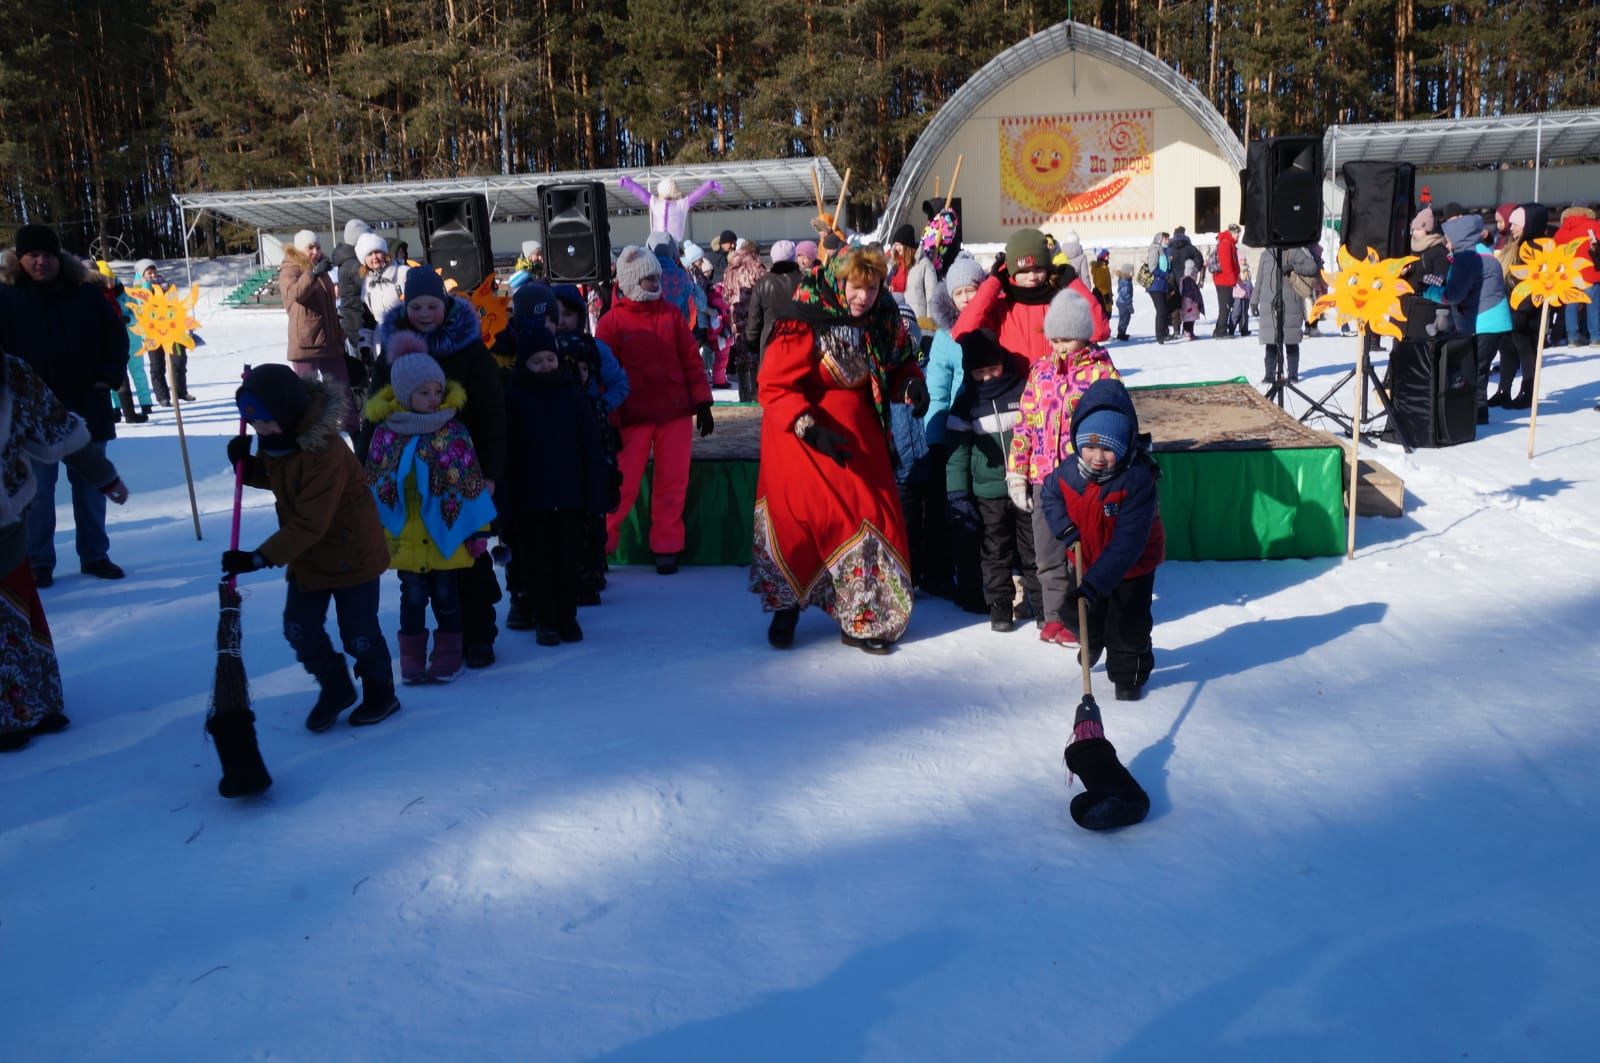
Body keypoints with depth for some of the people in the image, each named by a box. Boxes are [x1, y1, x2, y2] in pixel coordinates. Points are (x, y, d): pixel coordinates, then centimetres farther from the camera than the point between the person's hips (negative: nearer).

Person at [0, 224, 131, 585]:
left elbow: (117, 336, 11)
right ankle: (38, 562, 14)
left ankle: (95, 555, 23)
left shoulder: (87, 294, 4)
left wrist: (110, 378, 0)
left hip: (87, 409, 2)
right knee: (37, 491, 3)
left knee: (90, 487, 11)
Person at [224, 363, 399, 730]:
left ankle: (380, 693, 28)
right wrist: (246, 463, -6)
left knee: (358, 633, 4)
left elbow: (310, 524, -30)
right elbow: (273, 477, 16)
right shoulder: (276, 439, -4)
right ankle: (335, 687, 29)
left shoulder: (324, 452, -31)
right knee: (299, 628, 9)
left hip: (351, 554, -8)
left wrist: (261, 558, -30)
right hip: (307, 554, 8)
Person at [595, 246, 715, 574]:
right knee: (623, 485, -1)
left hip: (676, 413, 3)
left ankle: (666, 547, 17)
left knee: (672, 483, 6)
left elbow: (691, 359, 8)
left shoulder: (670, 314, 6)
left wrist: (702, 403, 5)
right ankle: (601, 546, 13)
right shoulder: (612, 322, -3)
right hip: (634, 417, -3)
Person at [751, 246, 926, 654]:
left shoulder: (883, 319, -3)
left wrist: (912, 383, -10)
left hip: (858, 433, 5)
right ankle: (786, 609, 25)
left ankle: (863, 618, 17)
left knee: (873, 516, 3)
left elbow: (901, 361, 13)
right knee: (798, 519, 2)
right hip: (801, 436, -5)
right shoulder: (803, 324, -20)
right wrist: (810, 429, -30)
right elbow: (774, 387, -19)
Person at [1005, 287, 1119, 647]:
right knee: (1047, 553, 11)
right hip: (1043, 478, 4)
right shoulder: (1040, 371, 9)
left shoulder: (1102, 372, -3)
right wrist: (1016, 473, 8)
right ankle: (1053, 614, 24)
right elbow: (1025, 422, 11)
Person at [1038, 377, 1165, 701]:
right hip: (1087, 560, 5)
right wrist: (1064, 528, -14)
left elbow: (1127, 544, -38)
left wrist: (1096, 583, -44)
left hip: (1133, 565, -5)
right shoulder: (1070, 471, -20)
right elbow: (1049, 494, 5)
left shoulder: (1137, 482, -35)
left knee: (1127, 625, -2)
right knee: (1077, 614, 19)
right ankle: (1094, 641, 55)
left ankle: (1130, 675, 26)